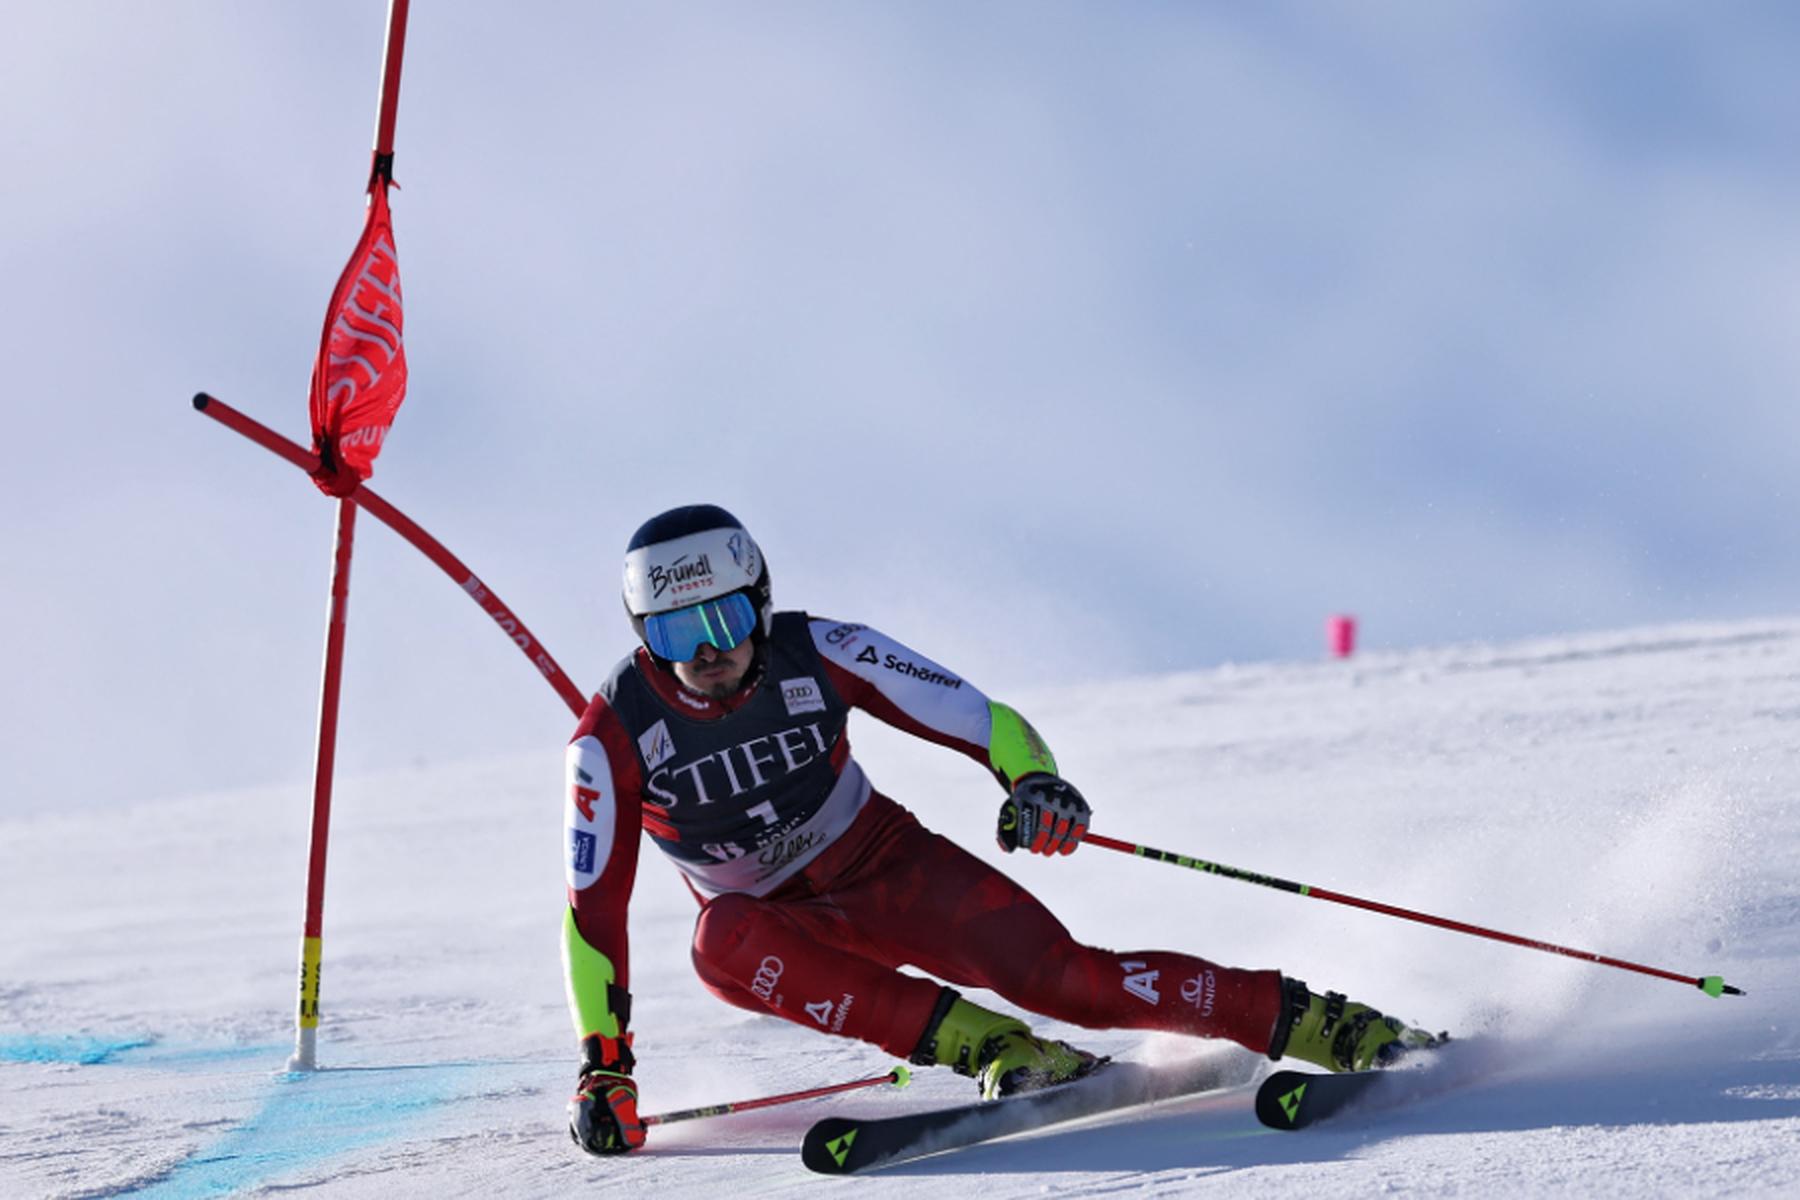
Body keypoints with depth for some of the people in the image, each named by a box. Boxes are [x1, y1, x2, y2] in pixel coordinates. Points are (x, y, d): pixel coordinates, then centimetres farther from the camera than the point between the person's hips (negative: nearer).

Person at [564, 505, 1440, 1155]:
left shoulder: (817, 655, -19)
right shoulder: (613, 737, -20)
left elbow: (986, 722, -18)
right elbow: (594, 907, -17)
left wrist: (1033, 781, -40)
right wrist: (603, 1067, -23)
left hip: (889, 866, 0)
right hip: (777, 919, 0)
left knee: (1059, 976, -21)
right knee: (722, 941, -36)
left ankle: (1323, 1025, -14)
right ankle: (997, 1052, -38)